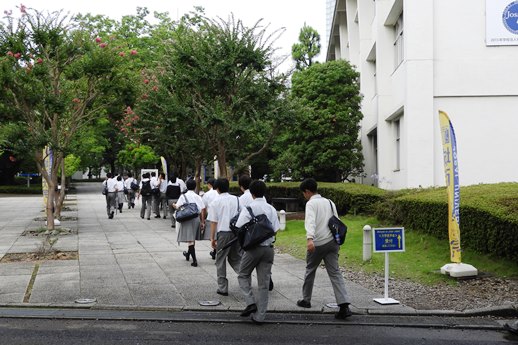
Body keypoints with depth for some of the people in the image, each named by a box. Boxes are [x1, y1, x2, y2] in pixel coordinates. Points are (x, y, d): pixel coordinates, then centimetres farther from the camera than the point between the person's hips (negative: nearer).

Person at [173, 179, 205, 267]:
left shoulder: (183, 196, -6)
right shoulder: (198, 197, 4)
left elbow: (178, 207, -13)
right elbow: (202, 210, 3)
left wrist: (174, 206, 10)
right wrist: (202, 221, 11)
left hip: (187, 219, -5)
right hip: (196, 219, 5)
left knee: (190, 240, -7)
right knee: (192, 239, 20)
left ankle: (194, 260, -16)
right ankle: (188, 254, 42)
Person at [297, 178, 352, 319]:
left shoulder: (311, 203, -5)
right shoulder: (329, 202, 17)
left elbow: (311, 221, -23)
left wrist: (310, 238, -36)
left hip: (318, 243, -5)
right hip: (332, 242, 5)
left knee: (310, 270, 15)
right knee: (335, 273, 1)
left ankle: (306, 300, 30)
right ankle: (344, 306, -12)